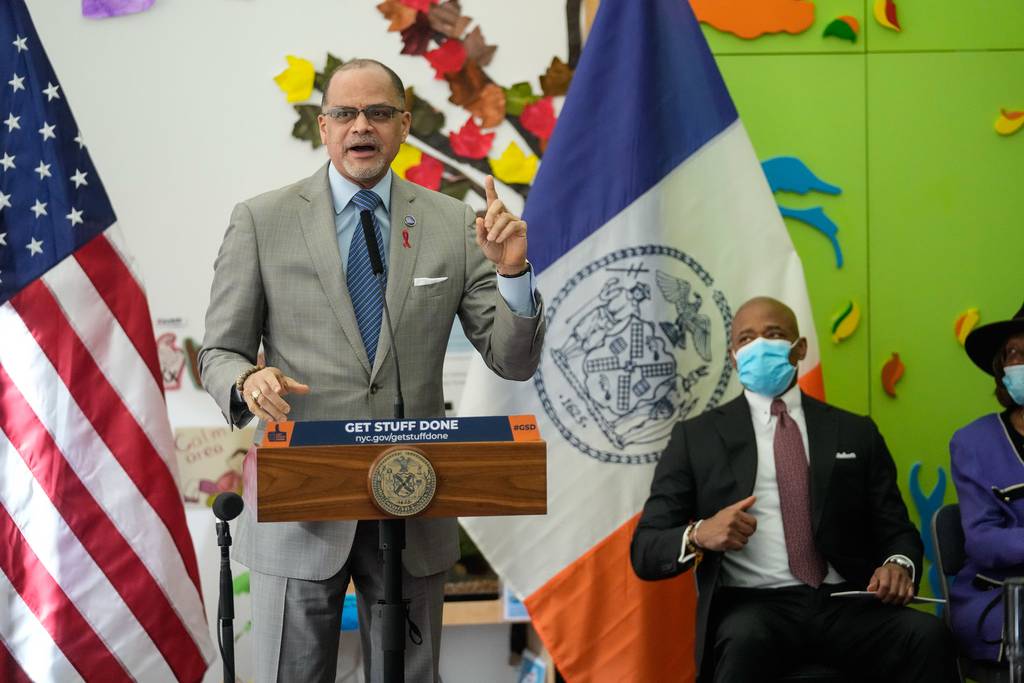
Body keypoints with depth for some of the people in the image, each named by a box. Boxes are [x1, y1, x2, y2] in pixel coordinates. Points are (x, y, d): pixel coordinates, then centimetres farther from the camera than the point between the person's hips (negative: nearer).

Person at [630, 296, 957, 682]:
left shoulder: (855, 433, 17)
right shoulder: (697, 437, 11)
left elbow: (896, 530, 17)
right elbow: (645, 552, 7)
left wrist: (899, 564, -8)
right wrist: (698, 535, -15)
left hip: (846, 603, 3)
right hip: (752, 605, -3)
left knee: (929, 637, -28)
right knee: (747, 641, -39)